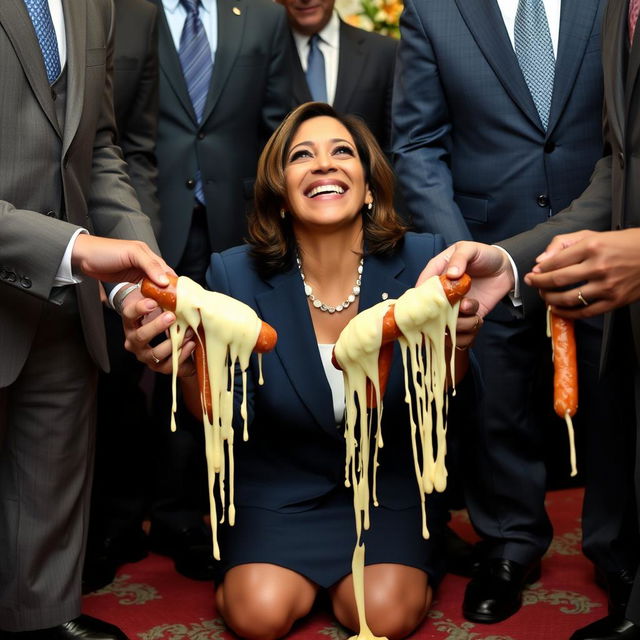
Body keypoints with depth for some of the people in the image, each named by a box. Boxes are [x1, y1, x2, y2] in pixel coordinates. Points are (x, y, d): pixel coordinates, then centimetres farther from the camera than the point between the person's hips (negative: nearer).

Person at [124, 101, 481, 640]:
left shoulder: (420, 260, -14)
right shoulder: (237, 274, -14)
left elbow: (447, 409, -15)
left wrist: (452, 347, -37)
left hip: (388, 482, 0)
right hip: (280, 487, 0)